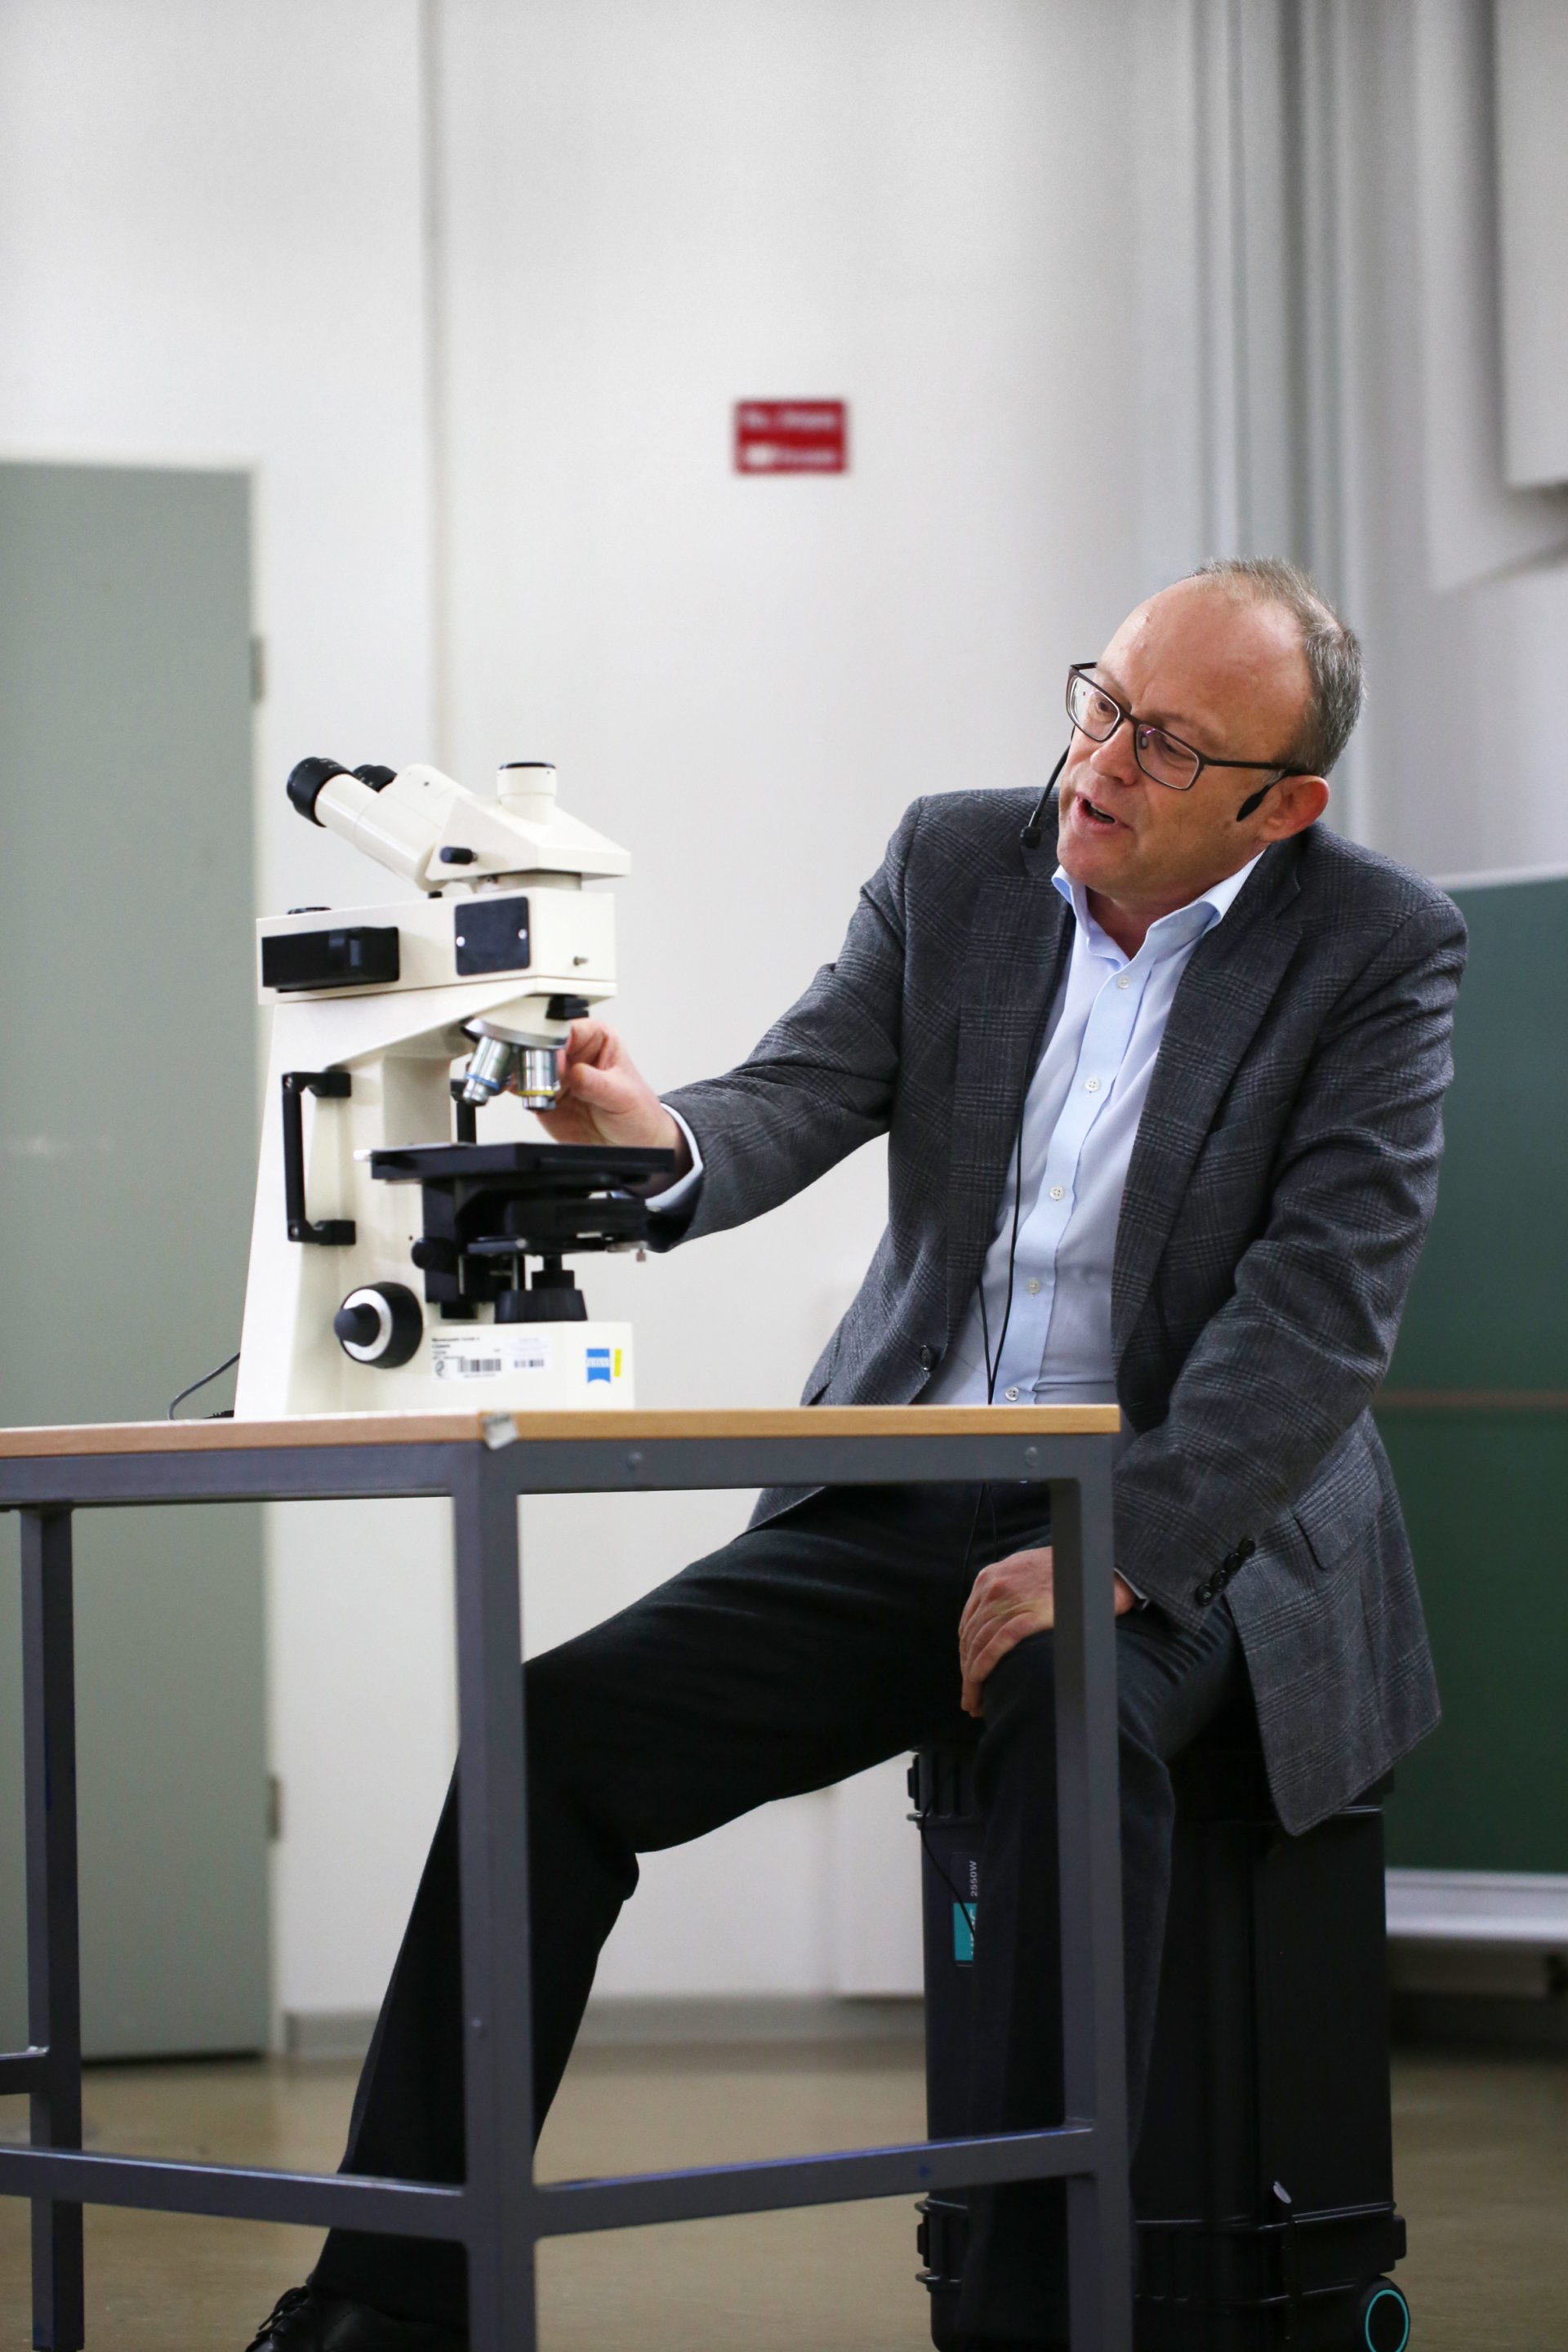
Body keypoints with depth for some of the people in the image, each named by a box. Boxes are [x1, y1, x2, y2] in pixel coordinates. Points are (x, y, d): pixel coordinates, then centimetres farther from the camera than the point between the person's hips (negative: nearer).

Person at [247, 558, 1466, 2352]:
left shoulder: (1379, 950, -7)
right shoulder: (954, 862, 5)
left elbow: (1322, 1310, -14)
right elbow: (792, 1105, -4)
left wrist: (1112, 1556, -23)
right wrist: (658, 1141, -29)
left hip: (1187, 1526, -4)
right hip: (905, 1504, 4)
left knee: (1072, 1721, -38)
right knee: (562, 1729, -15)